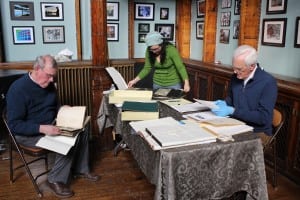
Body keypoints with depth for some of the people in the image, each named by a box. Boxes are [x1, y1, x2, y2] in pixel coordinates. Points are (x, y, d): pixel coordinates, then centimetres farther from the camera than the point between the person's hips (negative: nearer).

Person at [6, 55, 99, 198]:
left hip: (50, 126, 8)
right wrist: (42, 128, -36)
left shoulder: (48, 84, 1)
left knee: (81, 132, -5)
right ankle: (56, 180, -6)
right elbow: (14, 124, -25)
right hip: (28, 133, -8)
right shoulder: (18, 89, -23)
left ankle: (80, 169, 11)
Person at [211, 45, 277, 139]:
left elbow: (264, 117, -19)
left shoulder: (268, 82, -16)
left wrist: (233, 111, -22)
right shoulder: (236, 77, 2)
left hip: (257, 132, -5)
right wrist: (224, 104, -3)